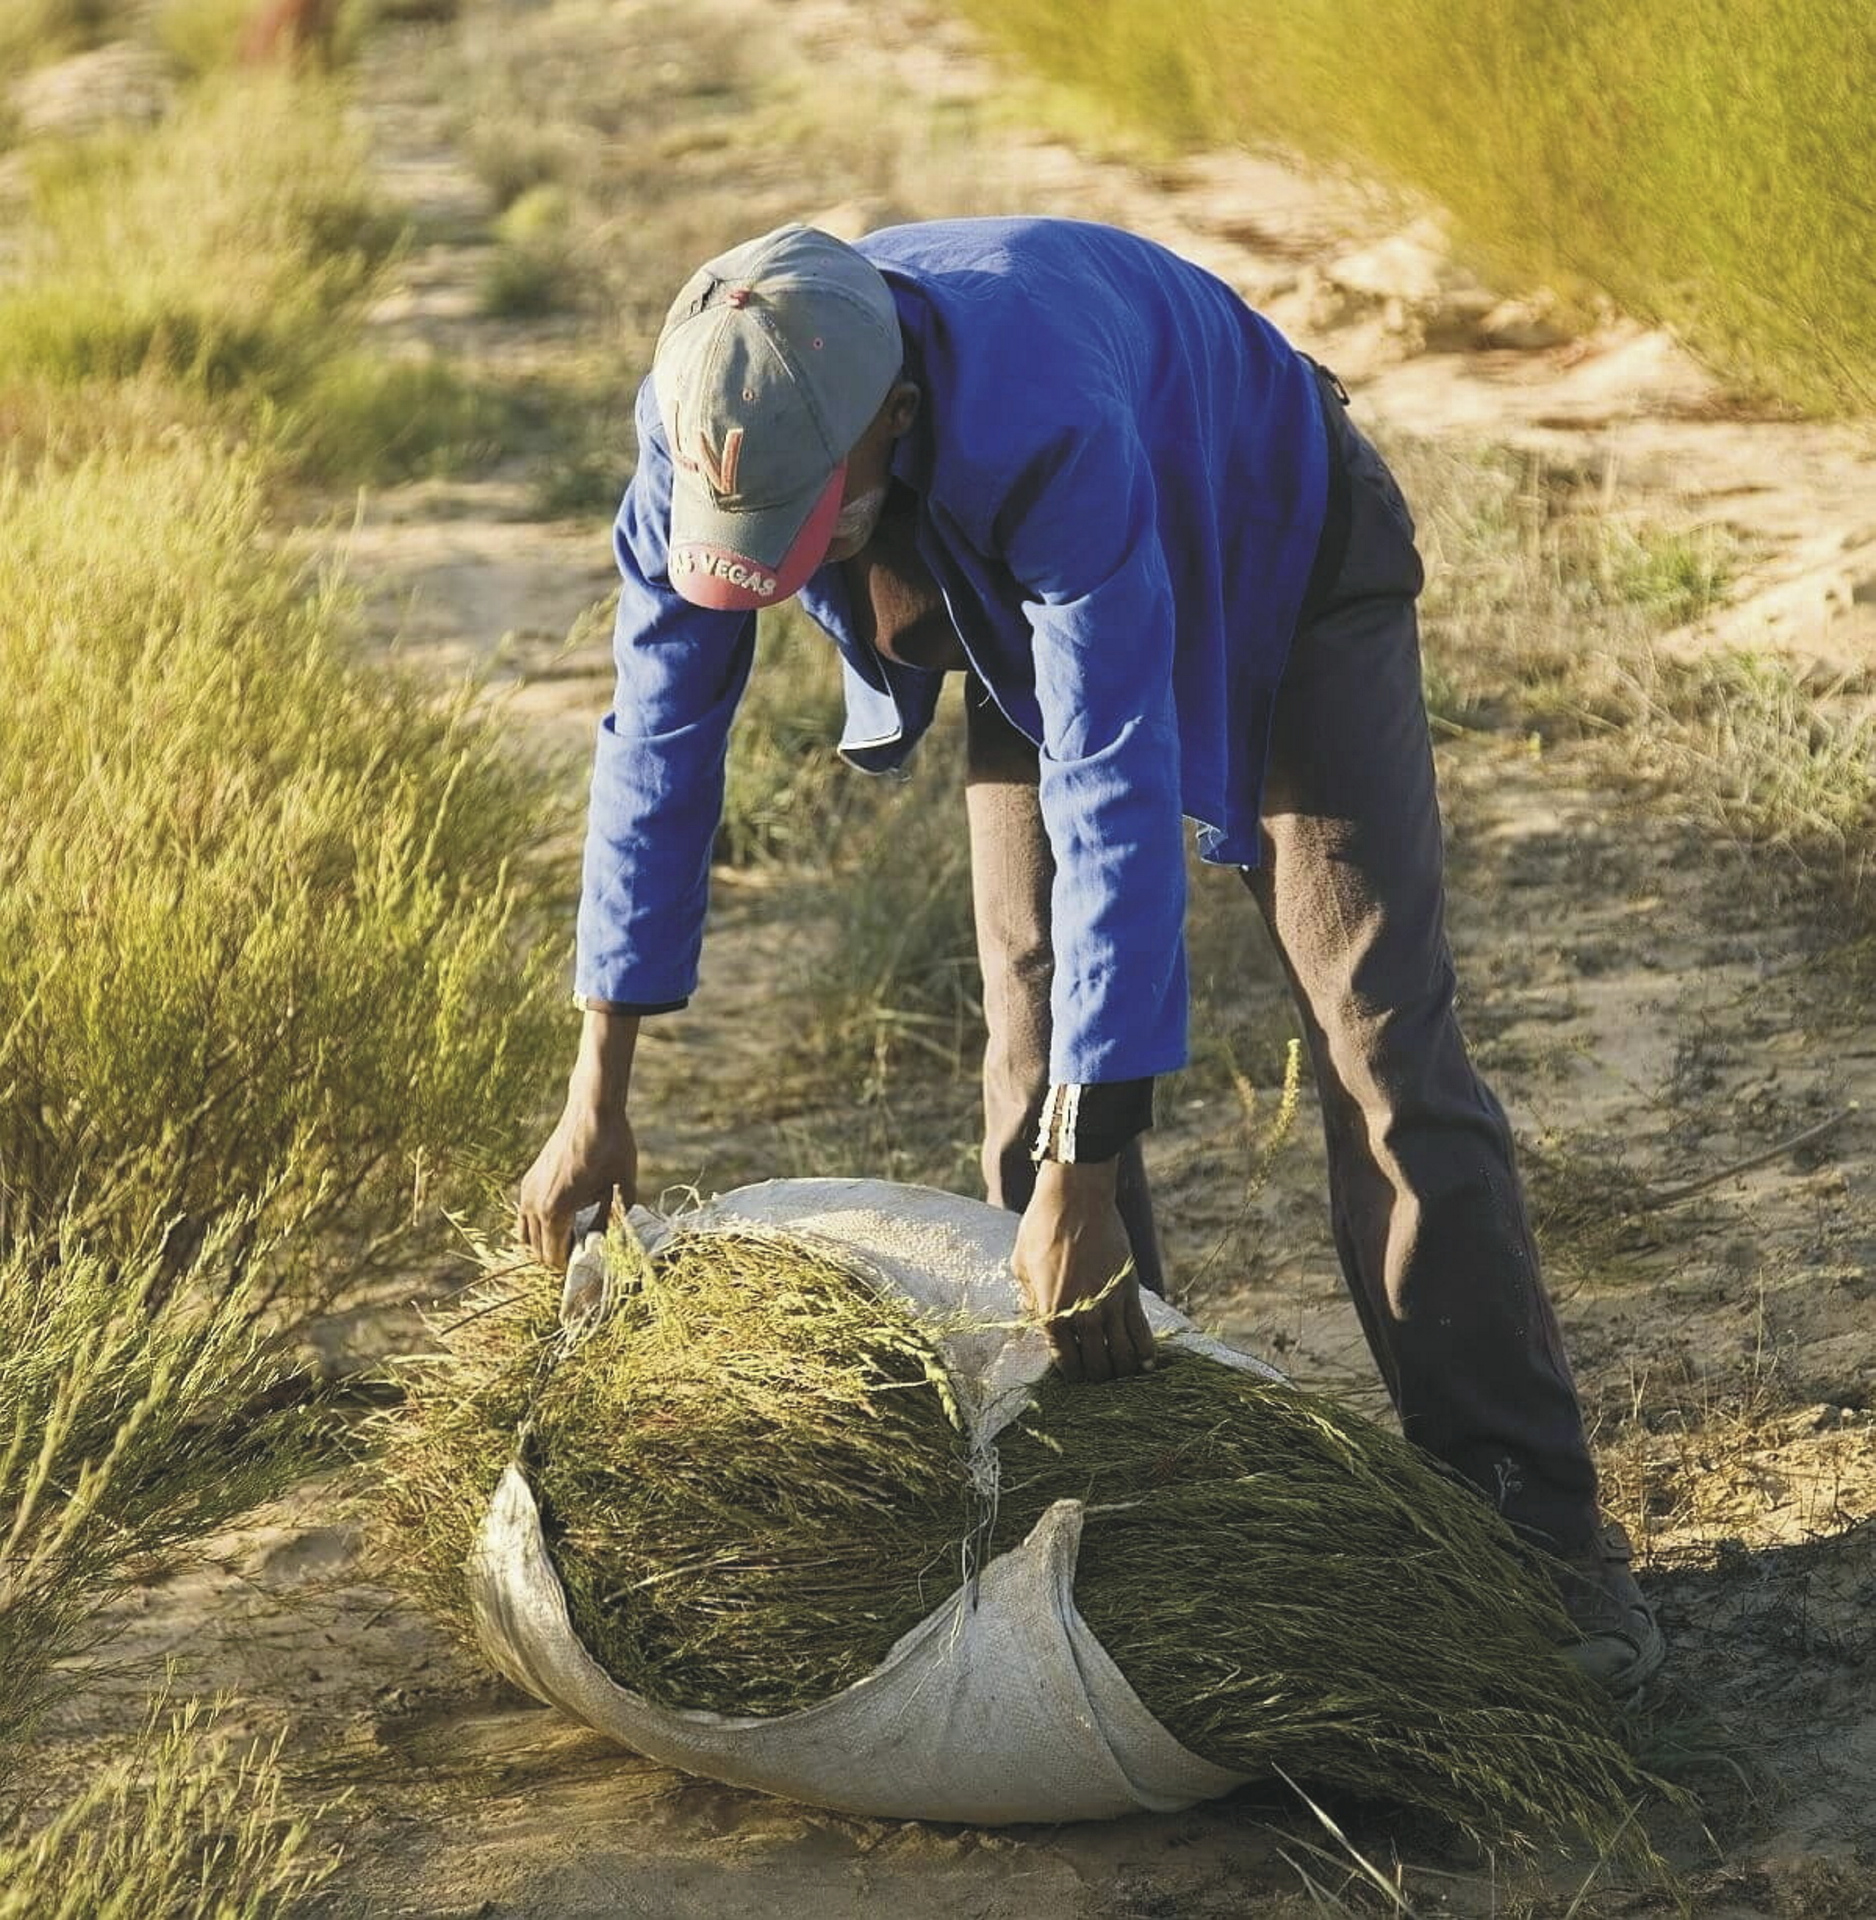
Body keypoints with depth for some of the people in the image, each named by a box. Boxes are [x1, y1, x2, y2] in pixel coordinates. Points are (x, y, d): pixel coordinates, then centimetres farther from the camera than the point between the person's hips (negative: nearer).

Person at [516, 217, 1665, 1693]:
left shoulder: (1042, 425, -45)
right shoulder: (710, 417, -26)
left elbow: (1114, 796, -43)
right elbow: (660, 730, -14)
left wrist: (1082, 1179, -41)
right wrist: (598, 1095, -12)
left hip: (1282, 564, -5)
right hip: (1023, 620, 6)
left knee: (1382, 1053, -11)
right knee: (1034, 1064, -2)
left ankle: (1536, 1528, -7)